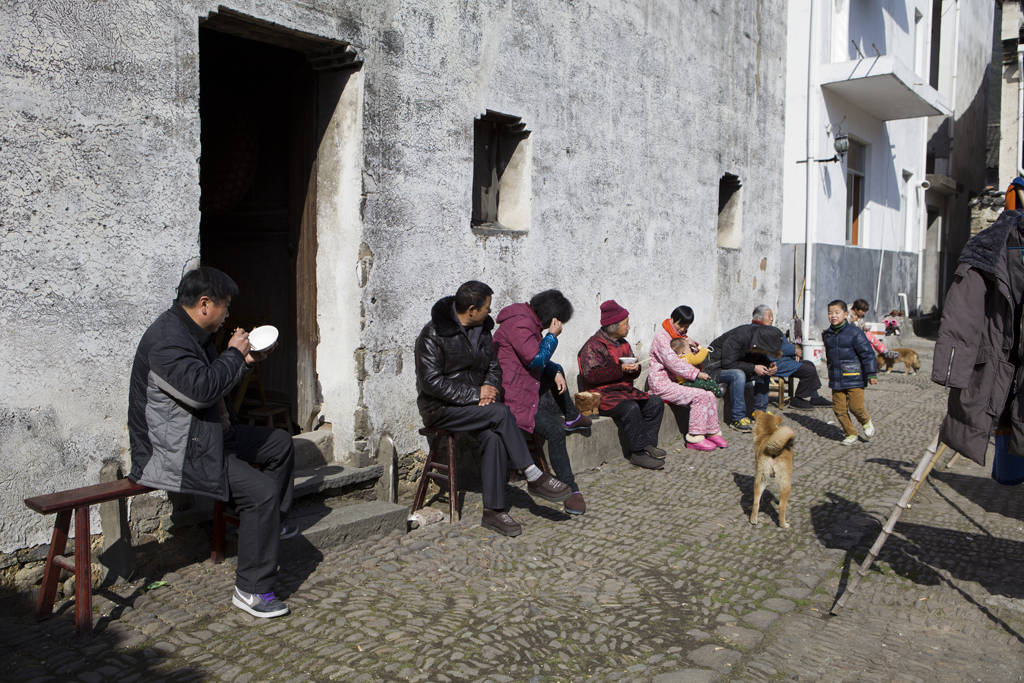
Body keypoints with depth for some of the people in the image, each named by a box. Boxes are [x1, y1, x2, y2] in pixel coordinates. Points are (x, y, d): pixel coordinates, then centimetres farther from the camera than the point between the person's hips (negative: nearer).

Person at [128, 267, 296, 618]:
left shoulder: (192, 331, 11)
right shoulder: (166, 340, -24)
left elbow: (213, 380, 24)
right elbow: (202, 387, -36)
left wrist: (245, 360, 9)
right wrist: (234, 353, -20)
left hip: (203, 435, 11)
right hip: (174, 454, -11)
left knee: (280, 443, 18)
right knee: (262, 491, -22)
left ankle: (272, 521, 34)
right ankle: (251, 591, -13)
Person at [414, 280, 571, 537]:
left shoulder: (482, 330, 9)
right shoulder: (433, 334, -13)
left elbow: (494, 367, 17)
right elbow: (431, 382, -18)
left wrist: (490, 387, -7)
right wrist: (475, 394, -20)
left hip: (474, 403, 6)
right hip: (441, 409, -6)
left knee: (493, 436, -25)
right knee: (501, 413, -27)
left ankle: (493, 511, -20)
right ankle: (534, 477, -16)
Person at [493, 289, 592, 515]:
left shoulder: (529, 322, 15)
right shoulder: (520, 324, -18)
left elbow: (541, 361, 26)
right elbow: (535, 359, -25)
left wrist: (555, 372, 8)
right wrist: (552, 336, -13)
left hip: (529, 391, 11)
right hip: (514, 400, -11)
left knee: (556, 370, 30)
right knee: (554, 430, -28)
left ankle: (572, 418, 44)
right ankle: (570, 489, -24)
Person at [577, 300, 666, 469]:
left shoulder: (623, 343, 17)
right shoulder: (593, 346, -11)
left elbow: (633, 374, 21)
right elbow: (591, 375, -23)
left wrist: (634, 368, -6)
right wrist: (620, 369, -24)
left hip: (625, 390, 9)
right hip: (601, 395, -9)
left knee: (655, 403, -4)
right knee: (630, 408, -32)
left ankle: (648, 443, -1)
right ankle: (638, 453, -22)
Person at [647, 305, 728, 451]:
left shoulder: (681, 336, 16)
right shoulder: (661, 336, -12)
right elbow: (673, 362, -22)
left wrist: (693, 344, -2)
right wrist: (697, 373, -22)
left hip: (677, 381, 8)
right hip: (662, 384, -8)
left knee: (710, 394, -8)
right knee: (700, 395, -23)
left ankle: (712, 432, -1)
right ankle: (695, 438, -18)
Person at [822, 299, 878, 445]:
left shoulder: (854, 333, -9)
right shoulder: (827, 335, 9)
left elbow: (867, 353, -8)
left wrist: (871, 374, -8)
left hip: (854, 378, -5)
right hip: (836, 380, 5)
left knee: (856, 406, -10)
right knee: (839, 409, 3)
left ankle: (866, 421, 23)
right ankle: (850, 434, 19)